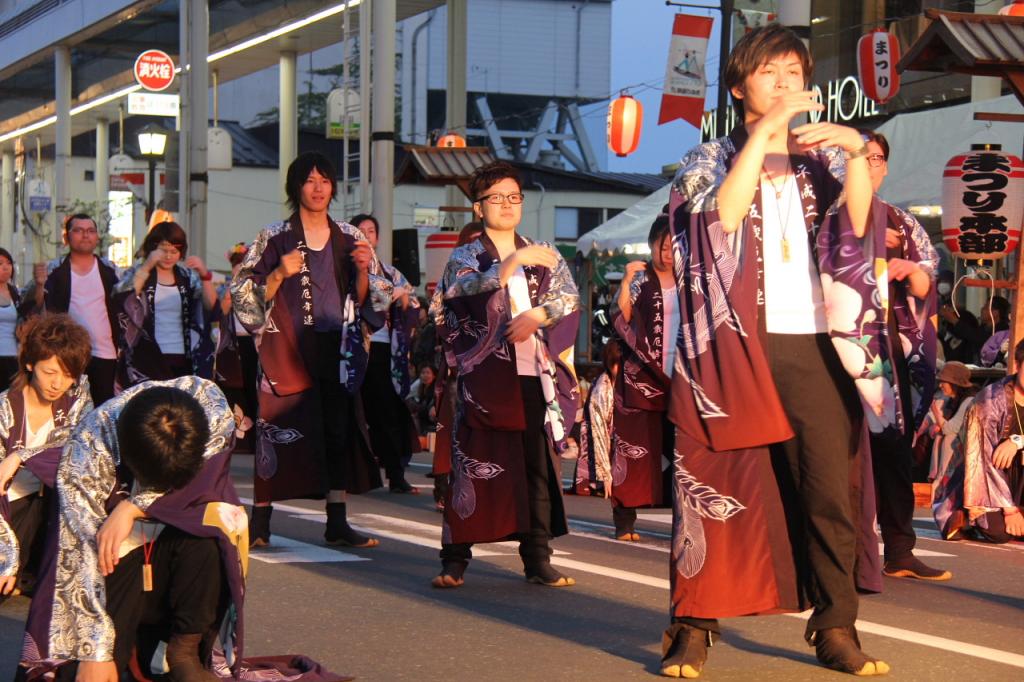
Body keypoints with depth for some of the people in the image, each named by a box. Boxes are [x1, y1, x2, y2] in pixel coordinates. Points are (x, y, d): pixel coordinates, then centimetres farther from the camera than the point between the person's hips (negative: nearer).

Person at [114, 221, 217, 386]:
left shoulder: (187, 276, 12)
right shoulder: (137, 272, 6)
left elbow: (211, 307, 2)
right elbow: (123, 300, -13)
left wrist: (204, 275, -12)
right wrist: (147, 267, -16)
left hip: (182, 360, 3)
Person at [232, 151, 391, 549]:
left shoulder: (350, 239, 11)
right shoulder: (275, 239, 2)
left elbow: (366, 300, 12)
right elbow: (245, 295, -1)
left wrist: (363, 270, -6)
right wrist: (280, 273, -16)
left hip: (337, 348, 3)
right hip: (288, 348, -3)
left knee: (339, 429, 2)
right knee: (278, 430, -6)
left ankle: (337, 523, 9)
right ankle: (260, 523, 0)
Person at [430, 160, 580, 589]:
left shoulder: (543, 256, 17)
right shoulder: (465, 257, 8)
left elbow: (569, 296, 5)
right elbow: (467, 289, -12)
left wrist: (537, 316, -13)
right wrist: (513, 262, -22)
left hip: (536, 376, 3)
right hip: (485, 377, -3)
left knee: (541, 466, 1)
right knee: (474, 465, -5)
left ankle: (538, 559, 7)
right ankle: (455, 560, 0)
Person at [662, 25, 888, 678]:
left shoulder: (821, 162, 16)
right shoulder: (712, 159, 9)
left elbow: (857, 221, -3)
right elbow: (724, 213, -13)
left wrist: (856, 151, -16)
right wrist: (765, 130, -11)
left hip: (815, 346, 3)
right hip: (735, 346, -2)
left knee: (831, 486, -2)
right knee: (721, 484, -4)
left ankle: (836, 628, 4)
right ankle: (695, 627, 1)